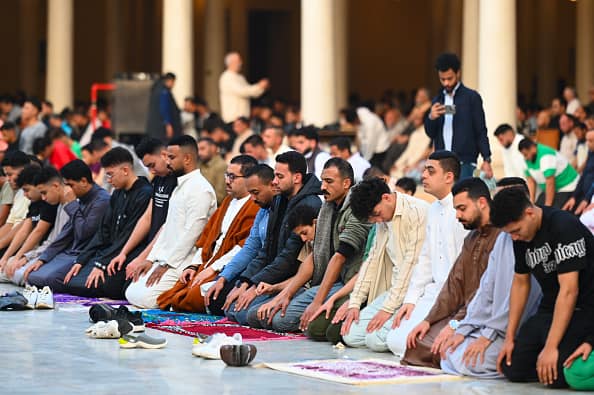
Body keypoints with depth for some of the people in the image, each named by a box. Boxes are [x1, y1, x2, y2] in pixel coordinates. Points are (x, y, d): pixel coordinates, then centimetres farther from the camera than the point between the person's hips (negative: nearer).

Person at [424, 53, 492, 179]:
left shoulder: (471, 97, 1)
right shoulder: (438, 100, 15)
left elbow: (481, 131, -1)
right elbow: (430, 133, 13)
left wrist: (486, 160, -11)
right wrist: (431, 118, -9)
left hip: (465, 163, -5)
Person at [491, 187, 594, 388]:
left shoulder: (564, 227, -22)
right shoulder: (521, 235, 4)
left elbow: (569, 290, -24)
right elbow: (520, 283, 15)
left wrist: (550, 347, -25)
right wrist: (509, 338, 10)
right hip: (550, 309, 8)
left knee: (555, 374, -27)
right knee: (512, 369, -7)